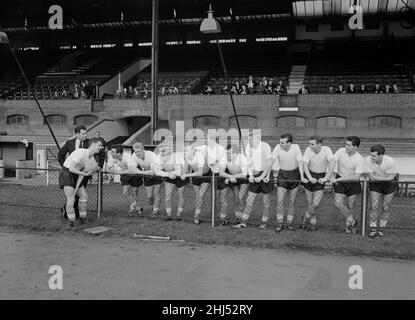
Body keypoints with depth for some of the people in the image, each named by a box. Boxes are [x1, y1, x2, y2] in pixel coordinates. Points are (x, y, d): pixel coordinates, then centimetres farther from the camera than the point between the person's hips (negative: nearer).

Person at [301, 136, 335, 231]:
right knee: (310, 203, 7)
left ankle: (305, 219, 17)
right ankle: (313, 223, 26)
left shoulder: (326, 150, -19)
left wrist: (326, 178, -31)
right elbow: (305, 165, -16)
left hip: (321, 178, -1)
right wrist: (310, 178, -29)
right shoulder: (308, 150, -13)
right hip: (309, 176, 2)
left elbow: (332, 163, -26)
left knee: (315, 204, -8)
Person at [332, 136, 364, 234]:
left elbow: (356, 177, -22)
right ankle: (352, 221, 11)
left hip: (353, 182, -1)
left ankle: (349, 225, 30)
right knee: (338, 203, -11)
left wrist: (339, 179, -28)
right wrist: (331, 177, -25)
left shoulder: (359, 159, -19)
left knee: (350, 206, 6)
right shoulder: (341, 151, -14)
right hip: (340, 179, 2)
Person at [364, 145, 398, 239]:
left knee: (386, 208, 7)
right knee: (374, 207, -9)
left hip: (389, 185, 0)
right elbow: (372, 177, -24)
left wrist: (376, 177, -20)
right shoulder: (368, 160, -28)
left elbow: (390, 178, -21)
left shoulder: (390, 161, -30)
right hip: (375, 185, 0)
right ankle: (373, 229, 6)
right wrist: (387, 178, -24)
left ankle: (380, 228, 27)